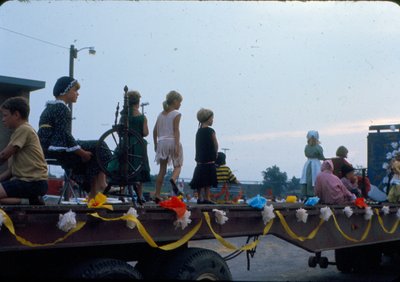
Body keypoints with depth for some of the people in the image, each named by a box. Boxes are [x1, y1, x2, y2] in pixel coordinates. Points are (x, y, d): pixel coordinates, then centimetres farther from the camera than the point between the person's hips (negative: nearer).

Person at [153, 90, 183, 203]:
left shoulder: (161, 114, 14)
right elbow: (176, 130, -13)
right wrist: (177, 145, -17)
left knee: (162, 170, 9)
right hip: (172, 142, -5)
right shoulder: (176, 114, -4)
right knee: (177, 166, 7)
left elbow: (155, 130, 14)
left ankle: (157, 195, 5)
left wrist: (156, 144, 21)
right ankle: (173, 180, -28)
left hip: (161, 142, 5)